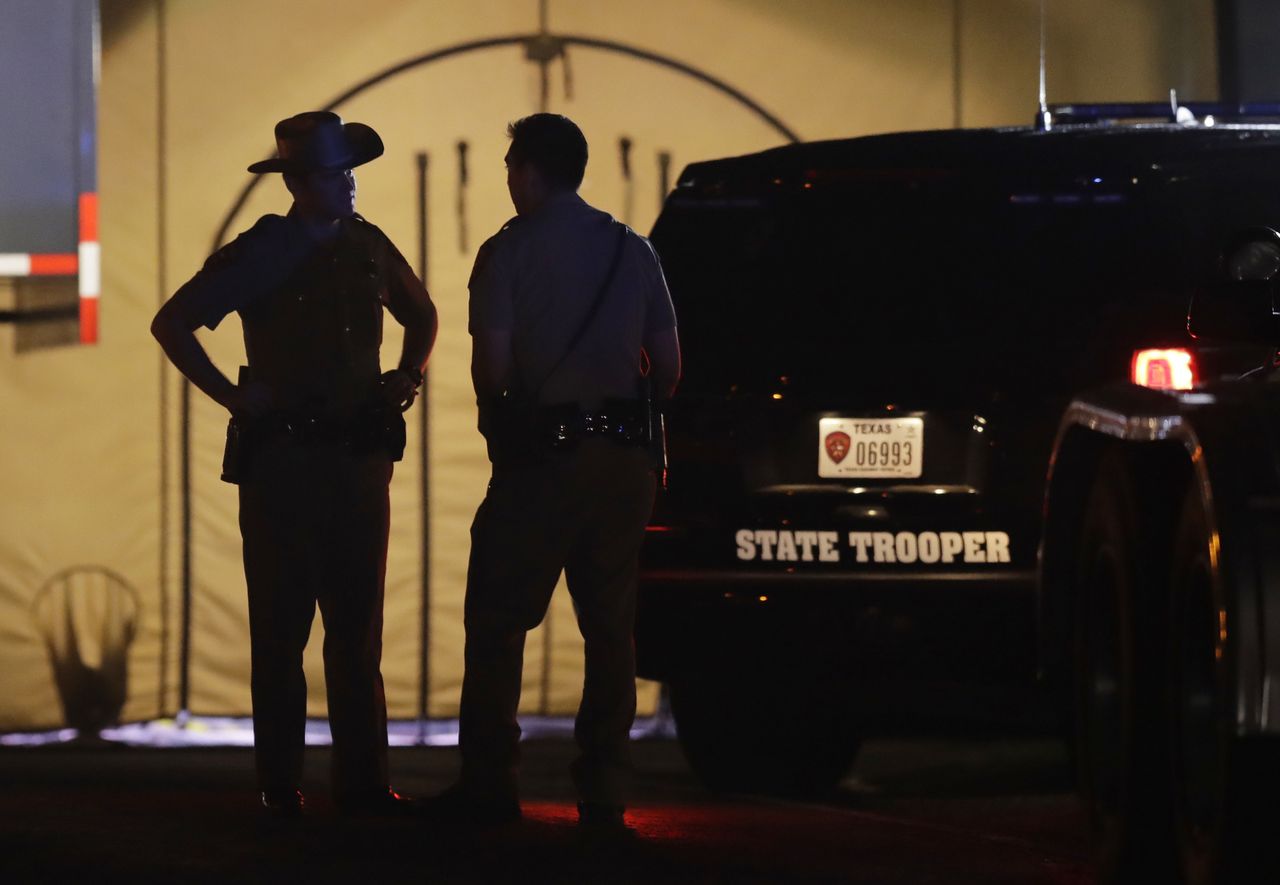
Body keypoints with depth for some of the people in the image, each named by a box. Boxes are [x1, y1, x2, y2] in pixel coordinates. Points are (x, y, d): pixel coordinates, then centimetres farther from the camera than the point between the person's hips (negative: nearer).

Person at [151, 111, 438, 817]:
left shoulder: (368, 248, 9)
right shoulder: (259, 254, -5)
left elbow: (421, 313, 28)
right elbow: (171, 322, -4)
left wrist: (410, 373, 12)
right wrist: (229, 396, -8)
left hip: (359, 459, 4)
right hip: (282, 459, -4)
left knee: (357, 631, 5)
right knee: (281, 632, -1)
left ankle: (363, 784, 8)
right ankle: (280, 787, 3)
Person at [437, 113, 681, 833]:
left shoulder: (508, 252, -5)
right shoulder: (634, 252, 9)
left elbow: (492, 363, -11)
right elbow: (670, 366, 8)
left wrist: (500, 421, 7)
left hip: (540, 455, -4)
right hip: (623, 459, 4)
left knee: (499, 620, 3)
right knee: (611, 627, 8)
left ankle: (490, 782, 0)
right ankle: (604, 793, 5)